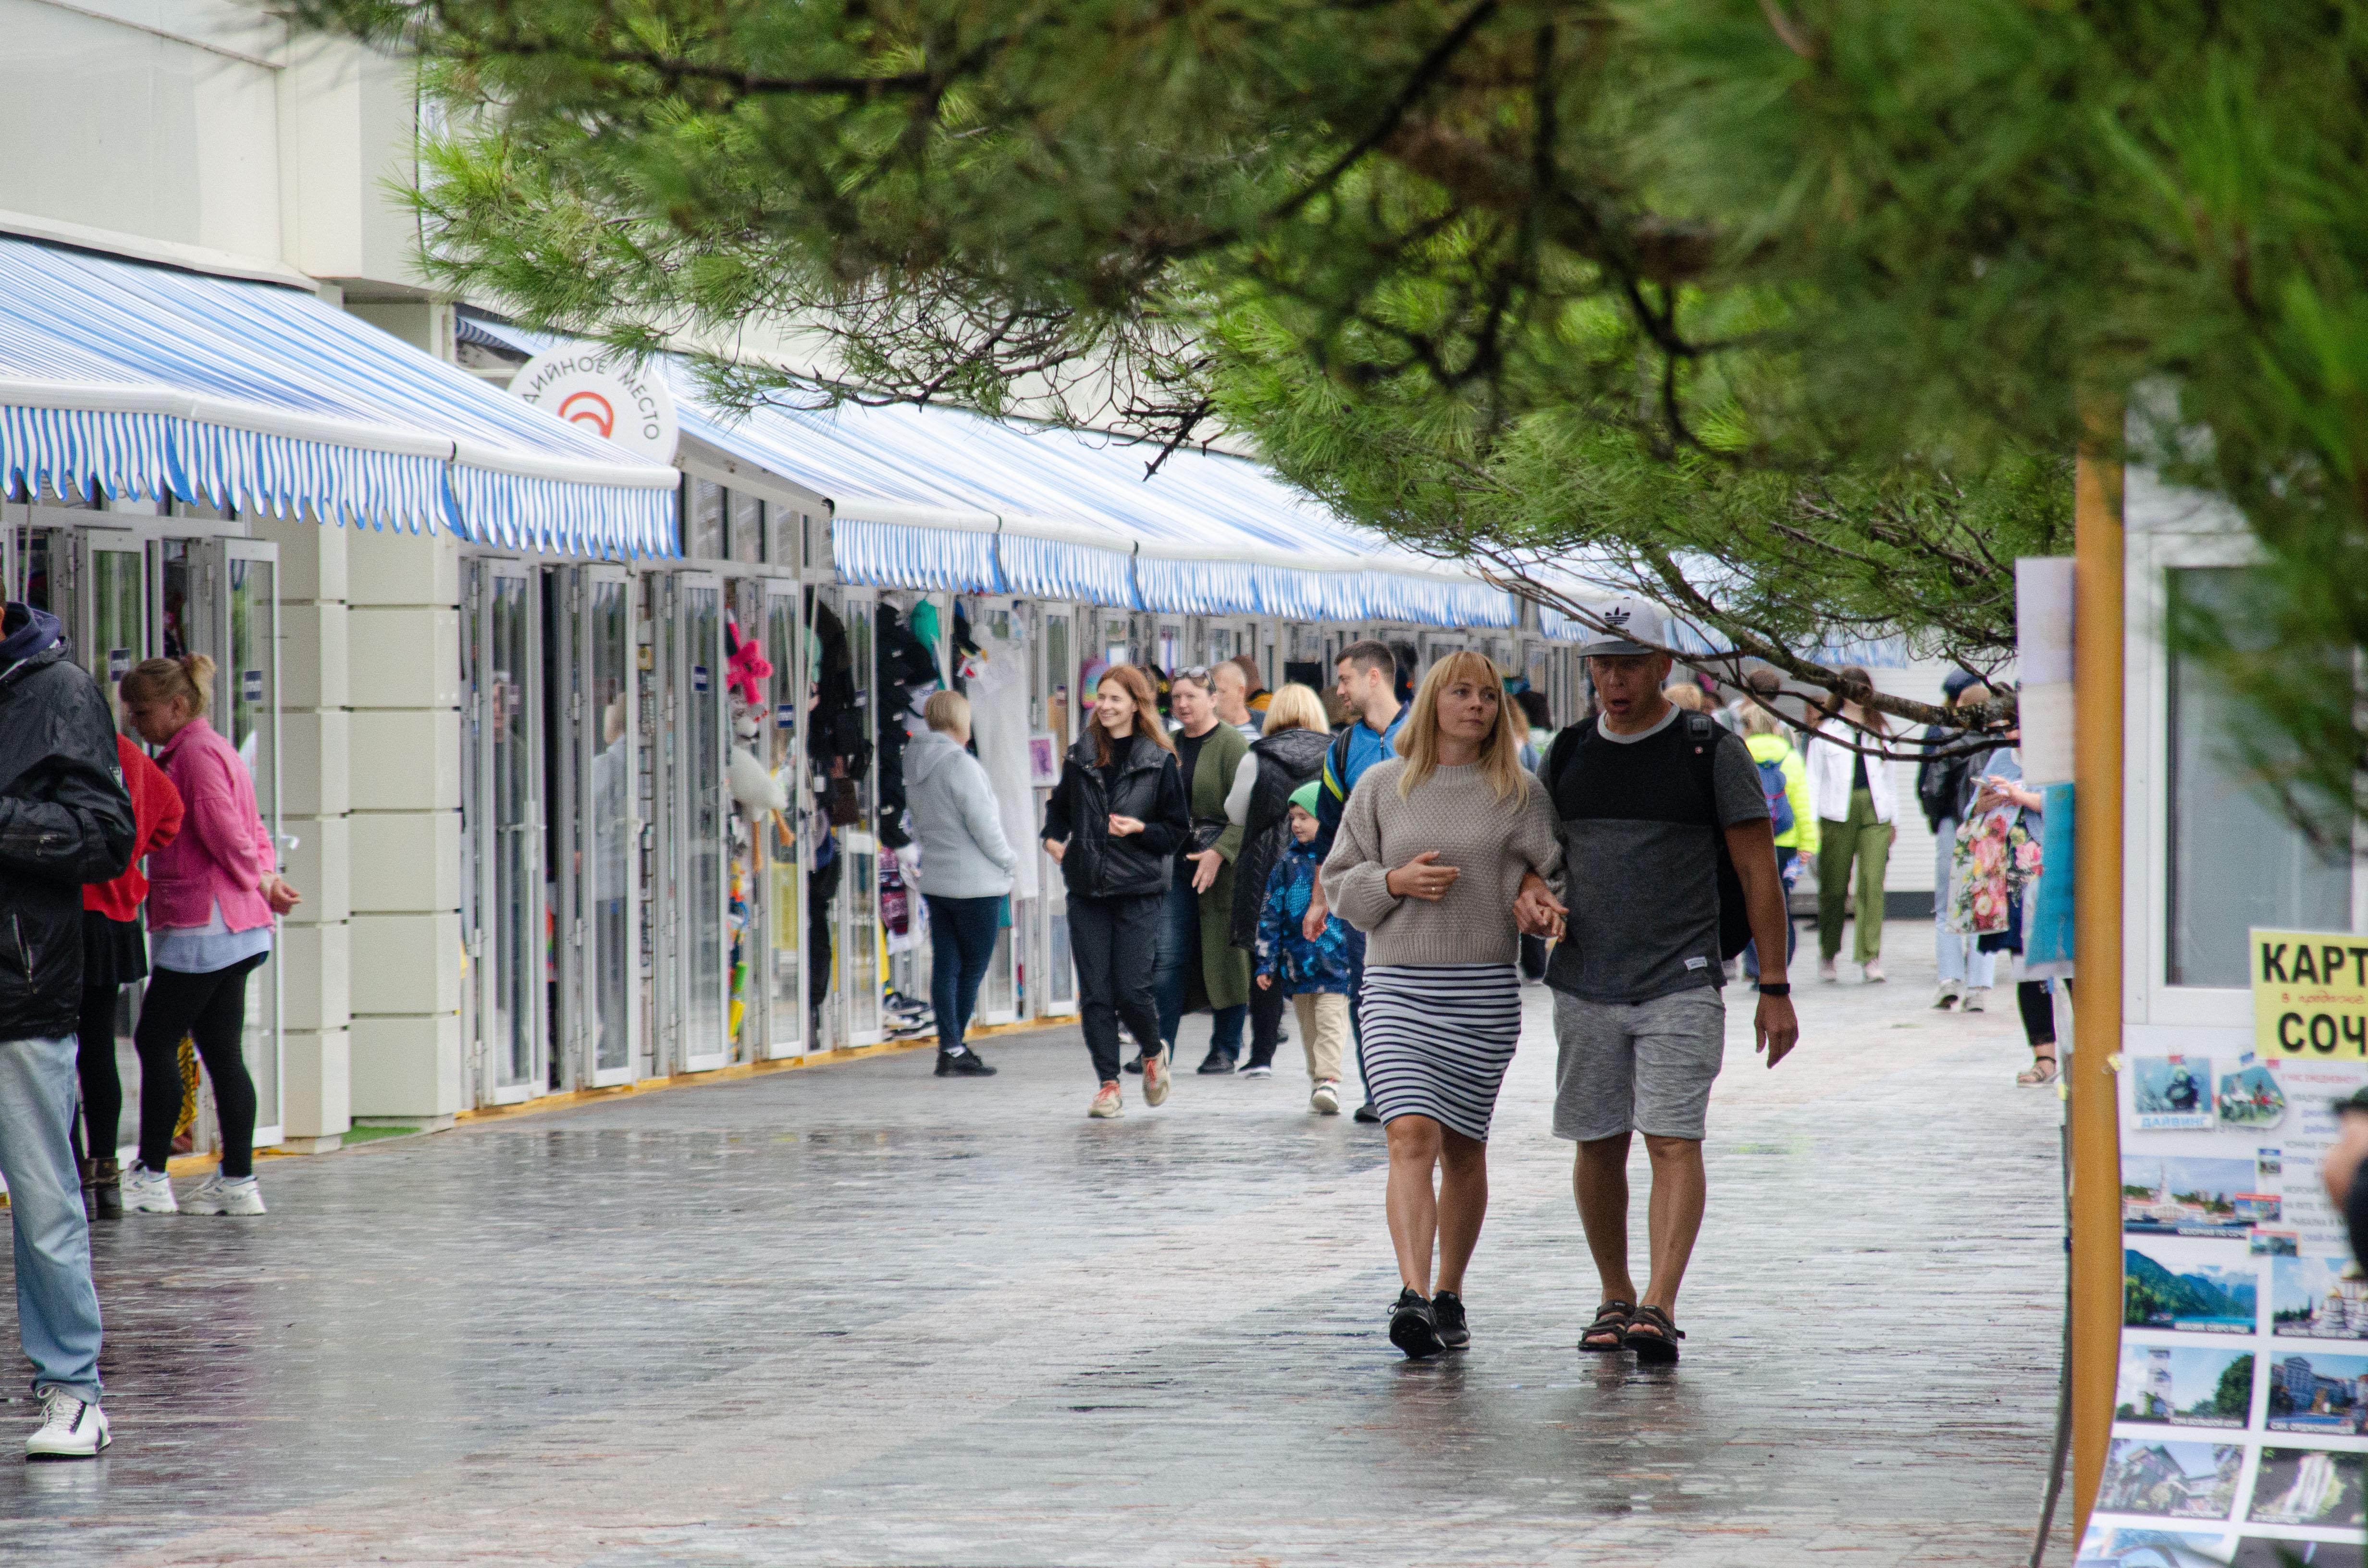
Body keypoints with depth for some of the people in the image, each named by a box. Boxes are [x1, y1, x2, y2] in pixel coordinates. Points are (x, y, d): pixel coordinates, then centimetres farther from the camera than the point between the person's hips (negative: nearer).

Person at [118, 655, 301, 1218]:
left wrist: (258, 882, -2)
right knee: (222, 1051, 9)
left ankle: (151, 1177, -2)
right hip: (236, 928, 10)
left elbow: (228, 836, -17)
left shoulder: (196, 754, -12)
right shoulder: (214, 750, 19)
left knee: (156, 1041, -4)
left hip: (203, 925, -10)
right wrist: (266, 878, 4)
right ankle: (237, 1180, 8)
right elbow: (253, 835, 21)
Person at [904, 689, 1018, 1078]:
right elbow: (983, 824, -16)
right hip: (975, 882, -8)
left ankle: (951, 1047, 6)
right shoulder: (960, 764, -17)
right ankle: (955, 1049, 4)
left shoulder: (915, 766, 8)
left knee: (945, 967, 7)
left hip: (935, 881, 8)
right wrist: (1008, 860, -1)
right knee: (973, 968, 2)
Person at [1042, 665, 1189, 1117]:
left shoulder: (1159, 761, -1)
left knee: (1130, 990, -8)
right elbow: (1060, 804, 21)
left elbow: (1177, 830, 1)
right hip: (1087, 891, 3)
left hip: (1139, 892, -3)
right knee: (1095, 992, -1)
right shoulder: (1081, 757, 9)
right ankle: (1108, 1084, 6)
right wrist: (1053, 837, 2)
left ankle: (1155, 1054, 22)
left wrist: (1140, 830, -17)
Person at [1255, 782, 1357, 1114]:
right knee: (1308, 1024, 10)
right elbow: (1270, 913, 10)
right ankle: (1316, 1080, 20)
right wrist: (1267, 962, 6)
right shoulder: (1288, 862, 8)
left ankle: (1328, 1081, -19)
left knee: (1331, 1020, -13)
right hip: (1297, 959, 4)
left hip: (1335, 958, -4)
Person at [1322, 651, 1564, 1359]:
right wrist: (1395, 882, -9)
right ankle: (1413, 1295, -25)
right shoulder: (1381, 787, 6)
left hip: (1484, 988, 1)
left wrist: (1535, 892, -10)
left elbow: (1558, 871, 12)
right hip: (1397, 983, -1)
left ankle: (1449, 1296, 23)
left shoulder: (1519, 794, 5)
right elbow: (1339, 882, 9)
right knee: (1411, 1139, -16)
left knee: (1463, 1148, 10)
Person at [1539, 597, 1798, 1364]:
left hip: (1681, 984, -4)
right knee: (1599, 1147, 8)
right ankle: (1614, 1298, 22)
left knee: (1674, 1142, -13)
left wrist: (1774, 990, -3)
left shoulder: (1712, 752, -1)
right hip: (1585, 984, 4)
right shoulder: (1567, 754, 10)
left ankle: (1659, 1305, -20)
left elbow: (1758, 876, 0)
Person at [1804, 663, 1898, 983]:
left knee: (1873, 884, -10)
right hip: (1837, 816, -2)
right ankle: (1829, 954, 19)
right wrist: (1812, 822, -3)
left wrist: (1892, 819, 14)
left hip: (1875, 815, 2)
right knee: (1834, 888, 3)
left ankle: (1871, 957, -12)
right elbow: (1813, 779, 4)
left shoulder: (1880, 730, 14)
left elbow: (1888, 777, 18)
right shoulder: (1825, 731, 5)